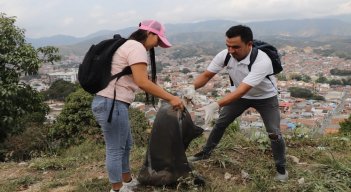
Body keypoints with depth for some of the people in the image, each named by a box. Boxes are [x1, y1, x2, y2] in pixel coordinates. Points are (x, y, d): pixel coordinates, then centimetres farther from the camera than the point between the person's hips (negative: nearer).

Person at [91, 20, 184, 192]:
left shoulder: (128, 45, 20)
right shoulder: (137, 47, -12)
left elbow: (136, 81, 14)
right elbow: (142, 82, -22)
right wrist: (171, 98, -18)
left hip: (108, 102, 11)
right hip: (112, 104, -11)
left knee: (125, 144, 22)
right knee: (115, 149, 3)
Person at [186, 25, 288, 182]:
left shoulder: (262, 61, -41)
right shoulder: (224, 55, -25)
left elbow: (241, 91, -48)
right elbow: (206, 75, -16)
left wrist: (215, 105, -59)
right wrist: (192, 88, -38)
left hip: (265, 97, -4)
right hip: (241, 94, 4)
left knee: (274, 133, -10)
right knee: (220, 123, 5)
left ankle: (281, 167, 15)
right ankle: (206, 152, 27)